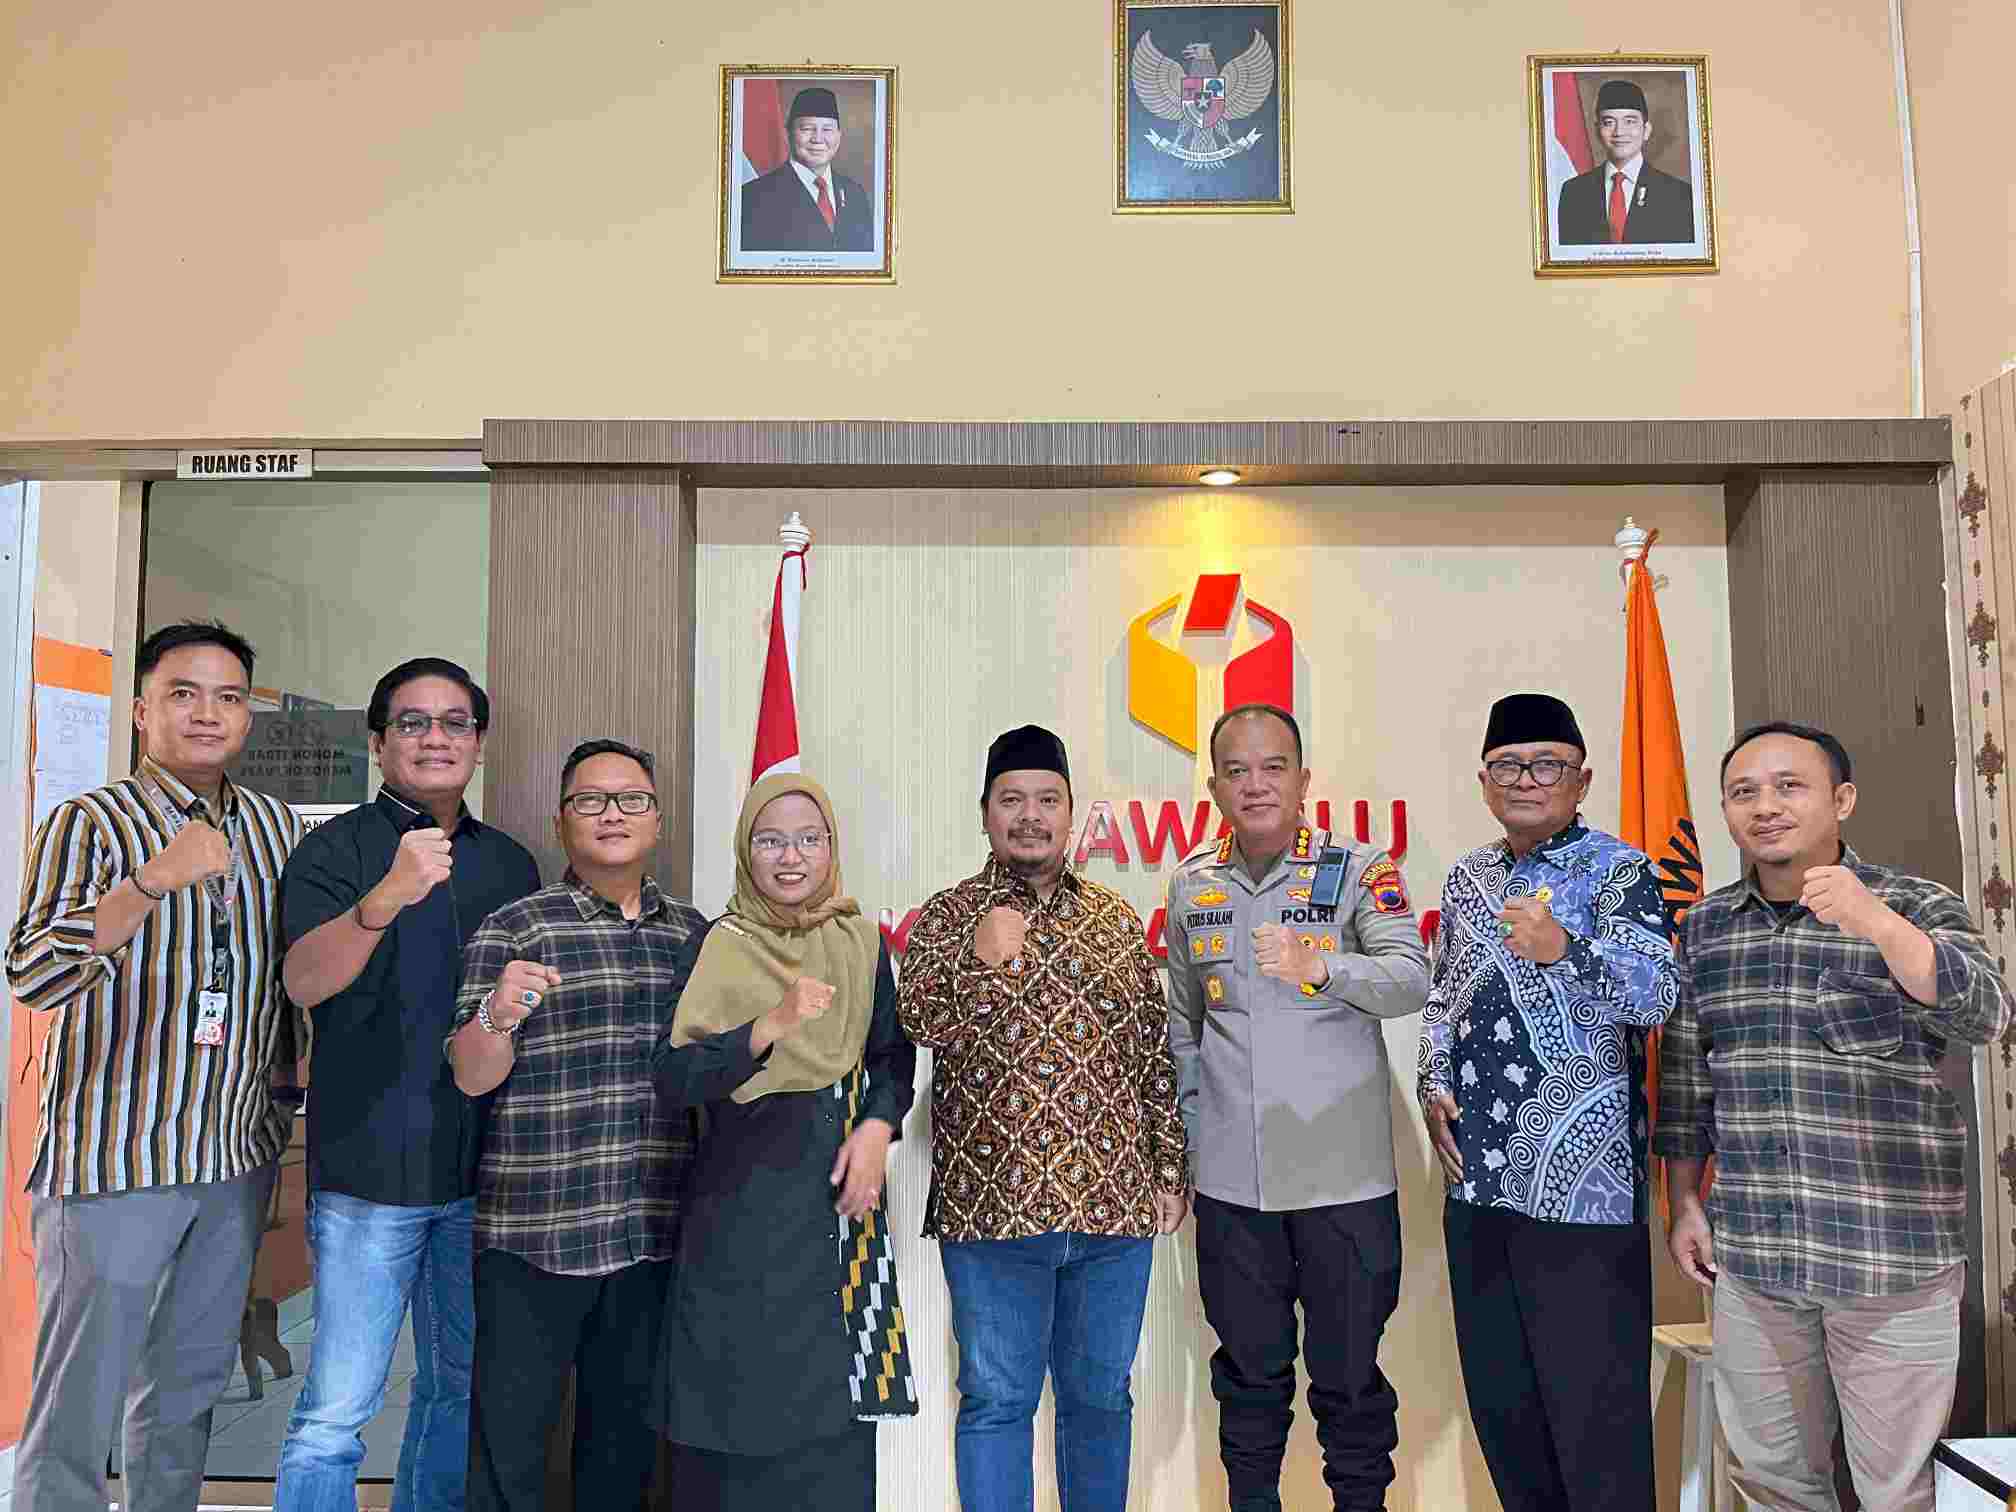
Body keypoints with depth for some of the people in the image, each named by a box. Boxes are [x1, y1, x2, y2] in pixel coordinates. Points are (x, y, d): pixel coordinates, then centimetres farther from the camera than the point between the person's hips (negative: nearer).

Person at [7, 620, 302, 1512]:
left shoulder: (276, 827, 8)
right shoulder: (92, 824, -6)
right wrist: (155, 878, -32)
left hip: (238, 1157, 5)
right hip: (111, 1160, -5)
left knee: (189, 1388, 17)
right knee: (76, 1411, 2)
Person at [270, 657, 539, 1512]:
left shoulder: (511, 864, 11)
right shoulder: (337, 850, -4)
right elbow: (305, 982, -22)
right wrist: (388, 896, -38)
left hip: (483, 1171, 5)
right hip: (370, 1167, -5)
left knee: (462, 1387, 17)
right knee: (335, 1413, -3)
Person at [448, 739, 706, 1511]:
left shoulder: (691, 932, 11)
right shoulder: (514, 928, -2)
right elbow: (471, 1077, -7)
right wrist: (498, 1017, -27)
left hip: (655, 1228, 4)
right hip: (535, 1227, -4)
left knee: (628, 1420, 16)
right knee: (510, 1427, 2)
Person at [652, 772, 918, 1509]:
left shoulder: (862, 942, 4)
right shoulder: (718, 947, -6)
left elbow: (894, 1054, 12)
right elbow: (672, 1078, -15)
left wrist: (877, 1128, -7)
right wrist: (773, 1026, -28)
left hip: (839, 1199, 3)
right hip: (741, 1207, -3)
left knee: (834, 1407, 7)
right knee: (742, 1402, 2)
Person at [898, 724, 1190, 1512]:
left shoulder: (1117, 917, 9)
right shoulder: (945, 916, 1)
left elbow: (1155, 1052, 11)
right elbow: (913, 1031, -9)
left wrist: (1171, 1166, 8)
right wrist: (981, 961, -21)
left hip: (1114, 1202, 3)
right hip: (993, 1204, -3)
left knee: (1101, 1396, 15)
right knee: (997, 1401, 6)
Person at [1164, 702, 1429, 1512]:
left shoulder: (1359, 870, -6)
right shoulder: (1192, 883, 5)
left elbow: (1411, 981, -20)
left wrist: (1320, 968, -37)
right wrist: (1187, 1128, 14)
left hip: (1345, 1173, -3)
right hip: (1230, 1177, 3)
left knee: (1350, 1370, 11)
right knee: (1248, 1367, 17)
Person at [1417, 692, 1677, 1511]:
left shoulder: (1618, 871, -6)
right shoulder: (1468, 875, 12)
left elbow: (1656, 995, -20)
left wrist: (1564, 950, -37)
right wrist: (1435, 1087, 6)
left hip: (1581, 1180, -6)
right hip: (1476, 1170, 6)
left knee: (1593, 1396, 1)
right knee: (1497, 1390, 17)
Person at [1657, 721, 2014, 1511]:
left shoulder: (1916, 908, -6)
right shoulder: (1704, 926, 4)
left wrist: (1877, 923, -40)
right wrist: (1685, 1203, 10)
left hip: (1891, 1255, -3)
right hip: (1750, 1254, 3)